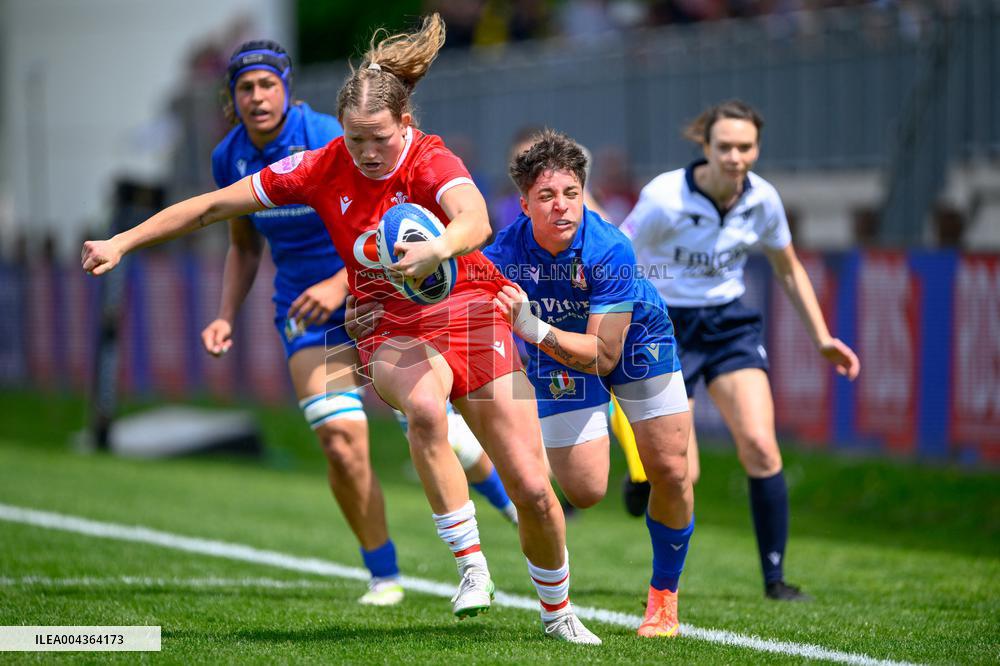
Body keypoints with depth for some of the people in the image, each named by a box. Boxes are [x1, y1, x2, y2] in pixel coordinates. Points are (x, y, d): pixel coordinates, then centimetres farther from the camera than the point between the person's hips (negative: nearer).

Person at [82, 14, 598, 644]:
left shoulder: (432, 162, -18)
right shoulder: (322, 168, -7)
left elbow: (475, 221, -41)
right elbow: (213, 205, 0)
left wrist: (439, 249, -63)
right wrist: (123, 242, -3)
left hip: (470, 316, -1)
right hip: (391, 328, 1)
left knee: (533, 489, -4)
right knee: (425, 408, -37)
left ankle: (558, 610, 24)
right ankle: (471, 564, -26)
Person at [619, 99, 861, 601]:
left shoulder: (763, 200, -7)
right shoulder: (664, 199, -21)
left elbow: (789, 271, 11)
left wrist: (822, 338, 8)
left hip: (730, 324, 4)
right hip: (665, 327, -3)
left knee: (760, 447, -15)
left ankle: (775, 577, -4)